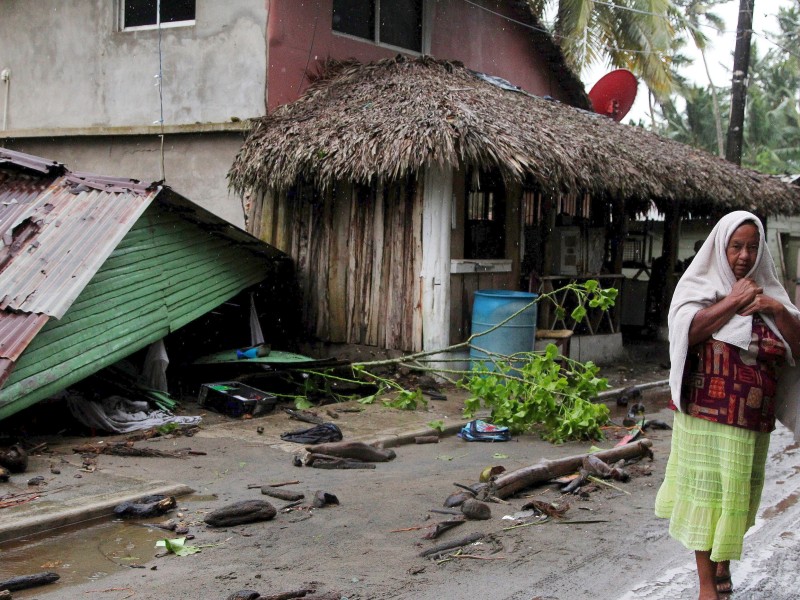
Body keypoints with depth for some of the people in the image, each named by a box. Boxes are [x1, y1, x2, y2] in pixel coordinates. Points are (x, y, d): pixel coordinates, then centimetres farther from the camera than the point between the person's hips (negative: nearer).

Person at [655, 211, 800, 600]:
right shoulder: (700, 287, 0)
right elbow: (687, 330, -19)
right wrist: (732, 302, -14)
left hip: (752, 421, 4)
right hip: (706, 415, -3)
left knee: (737, 493, 13)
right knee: (706, 493, -1)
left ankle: (722, 562, 34)